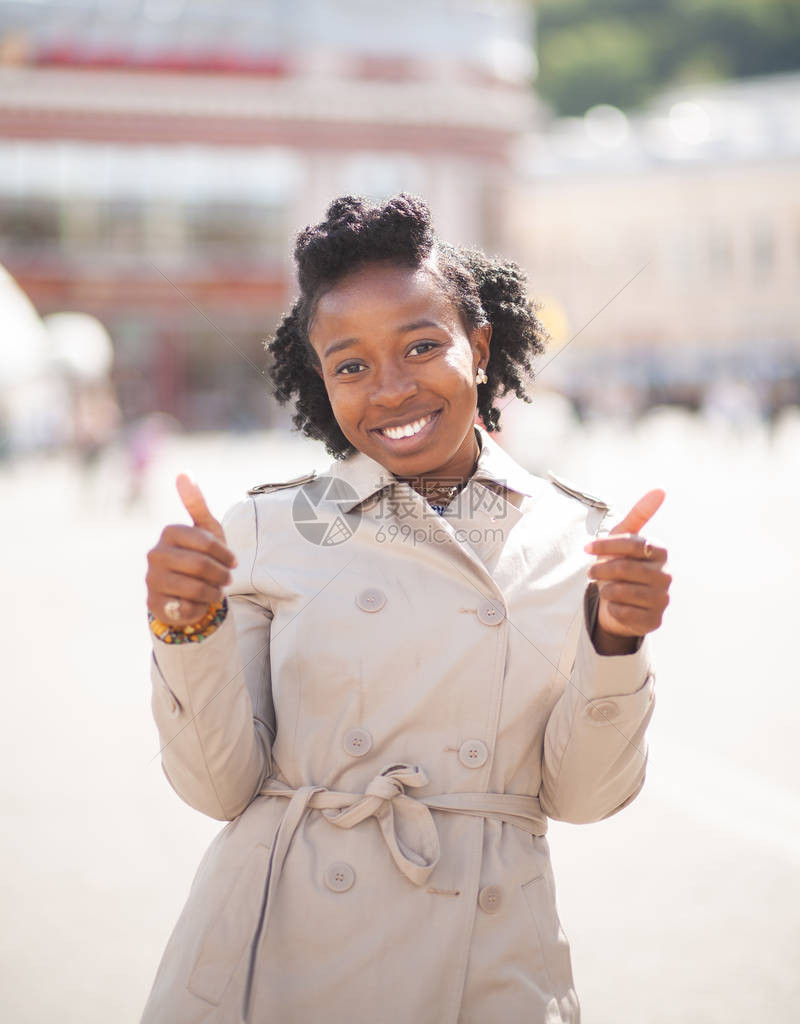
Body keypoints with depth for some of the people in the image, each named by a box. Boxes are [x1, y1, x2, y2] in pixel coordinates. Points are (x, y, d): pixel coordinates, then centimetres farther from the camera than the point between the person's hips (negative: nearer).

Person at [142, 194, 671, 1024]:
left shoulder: (574, 538, 1)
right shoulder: (268, 531, -2)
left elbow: (581, 795, -1)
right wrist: (188, 633, -19)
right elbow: (221, 788, -4)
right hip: (276, 954, 0)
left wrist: (613, 640, -16)